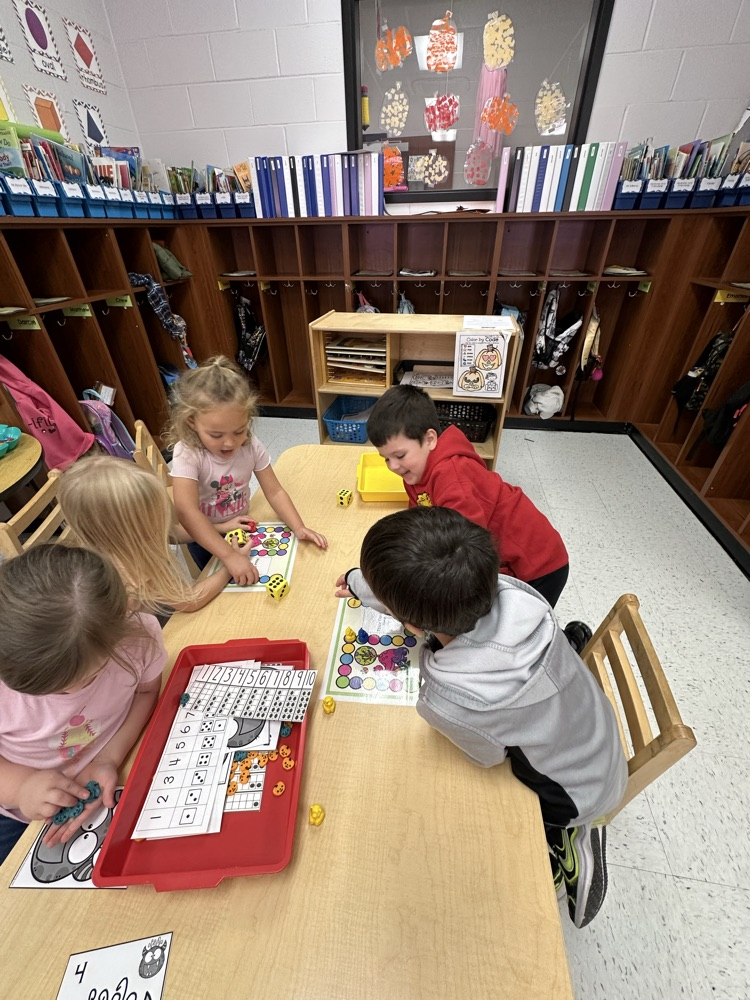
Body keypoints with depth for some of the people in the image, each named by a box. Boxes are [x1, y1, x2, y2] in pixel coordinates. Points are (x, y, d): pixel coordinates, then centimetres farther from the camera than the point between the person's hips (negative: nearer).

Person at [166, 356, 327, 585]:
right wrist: (229, 555, -50)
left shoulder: (251, 446, -20)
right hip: (203, 537, -3)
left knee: (257, 579, 20)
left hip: (241, 528, 3)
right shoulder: (187, 454, -31)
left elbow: (274, 491, -15)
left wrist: (299, 528, -30)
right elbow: (187, 512, -42)